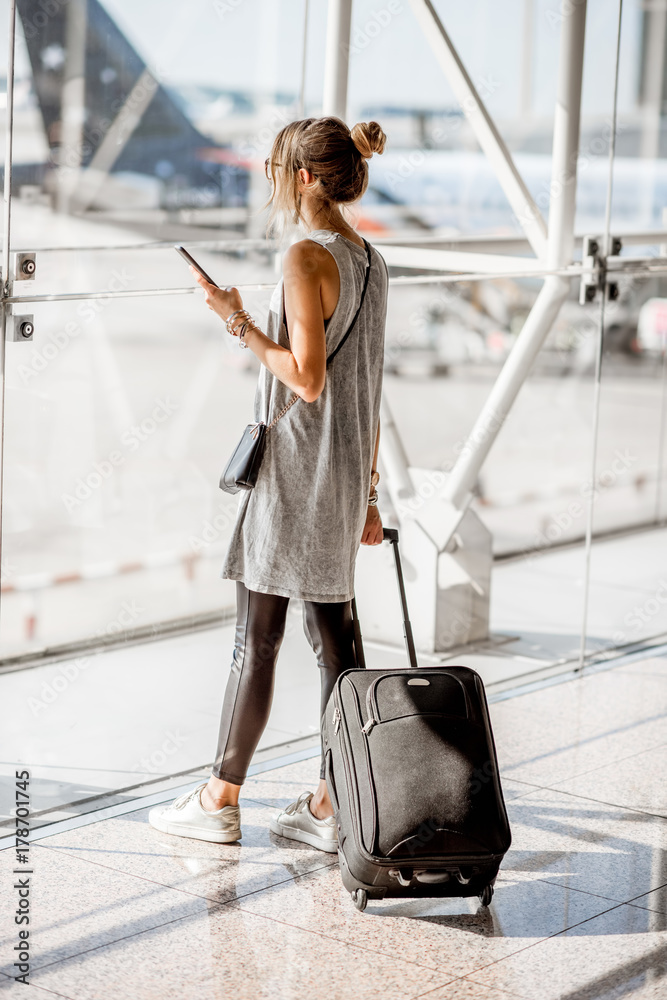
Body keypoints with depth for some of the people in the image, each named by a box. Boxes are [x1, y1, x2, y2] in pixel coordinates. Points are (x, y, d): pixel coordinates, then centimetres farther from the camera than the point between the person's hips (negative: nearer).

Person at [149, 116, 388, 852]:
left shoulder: (307, 258, -15)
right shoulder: (370, 262, 11)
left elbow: (307, 379, -21)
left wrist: (240, 323, -11)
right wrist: (366, 492, 18)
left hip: (295, 467, -8)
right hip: (342, 473, 8)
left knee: (255, 640, 0)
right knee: (333, 640, 9)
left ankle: (219, 802, 10)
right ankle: (330, 805, 12)